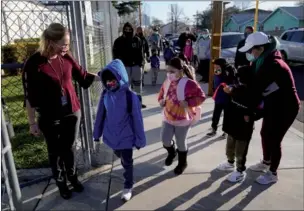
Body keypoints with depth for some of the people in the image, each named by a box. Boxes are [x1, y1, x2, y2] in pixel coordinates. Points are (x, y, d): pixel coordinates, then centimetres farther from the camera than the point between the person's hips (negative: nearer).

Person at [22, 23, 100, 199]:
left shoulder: (67, 57, -5)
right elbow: (30, 97, -11)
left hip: (72, 112, 3)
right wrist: (32, 122, -7)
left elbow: (83, 76, 5)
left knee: (68, 148, 19)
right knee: (55, 152, 15)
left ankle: (73, 177, 40)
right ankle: (61, 182, 37)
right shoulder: (34, 64, -17)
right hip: (50, 119, -3)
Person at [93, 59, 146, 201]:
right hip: (111, 136, 4)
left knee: (127, 162, 14)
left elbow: (137, 119, -14)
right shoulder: (105, 94, -9)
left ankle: (128, 187, 34)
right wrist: (97, 132, 11)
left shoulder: (130, 96, -21)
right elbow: (100, 115, 3)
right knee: (120, 158, 26)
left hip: (126, 138, -4)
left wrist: (140, 139, -8)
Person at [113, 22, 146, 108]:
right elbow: (116, 54, -2)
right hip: (124, 66, -3)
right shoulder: (119, 41, -2)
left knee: (138, 85, 14)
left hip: (136, 65, 3)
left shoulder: (137, 39, 4)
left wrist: (141, 63, 0)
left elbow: (140, 52, 7)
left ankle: (139, 102, 29)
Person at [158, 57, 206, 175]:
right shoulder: (167, 81, -3)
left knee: (181, 142, 10)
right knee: (165, 140, 5)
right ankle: (171, 153, 42)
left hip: (183, 119, -5)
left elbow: (201, 97, -15)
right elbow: (162, 93, 14)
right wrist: (161, 100, -7)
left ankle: (182, 163, 37)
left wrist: (188, 103, -27)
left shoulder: (189, 83, -21)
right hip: (168, 117, 5)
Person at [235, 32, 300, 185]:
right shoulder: (264, 61, 0)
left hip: (286, 107, -9)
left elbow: (257, 89, -27)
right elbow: (255, 85, 0)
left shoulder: (273, 65, -29)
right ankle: (266, 163, 41)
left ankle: (273, 174, 22)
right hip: (273, 105, 9)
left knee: (274, 139, 2)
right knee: (265, 134, 18)